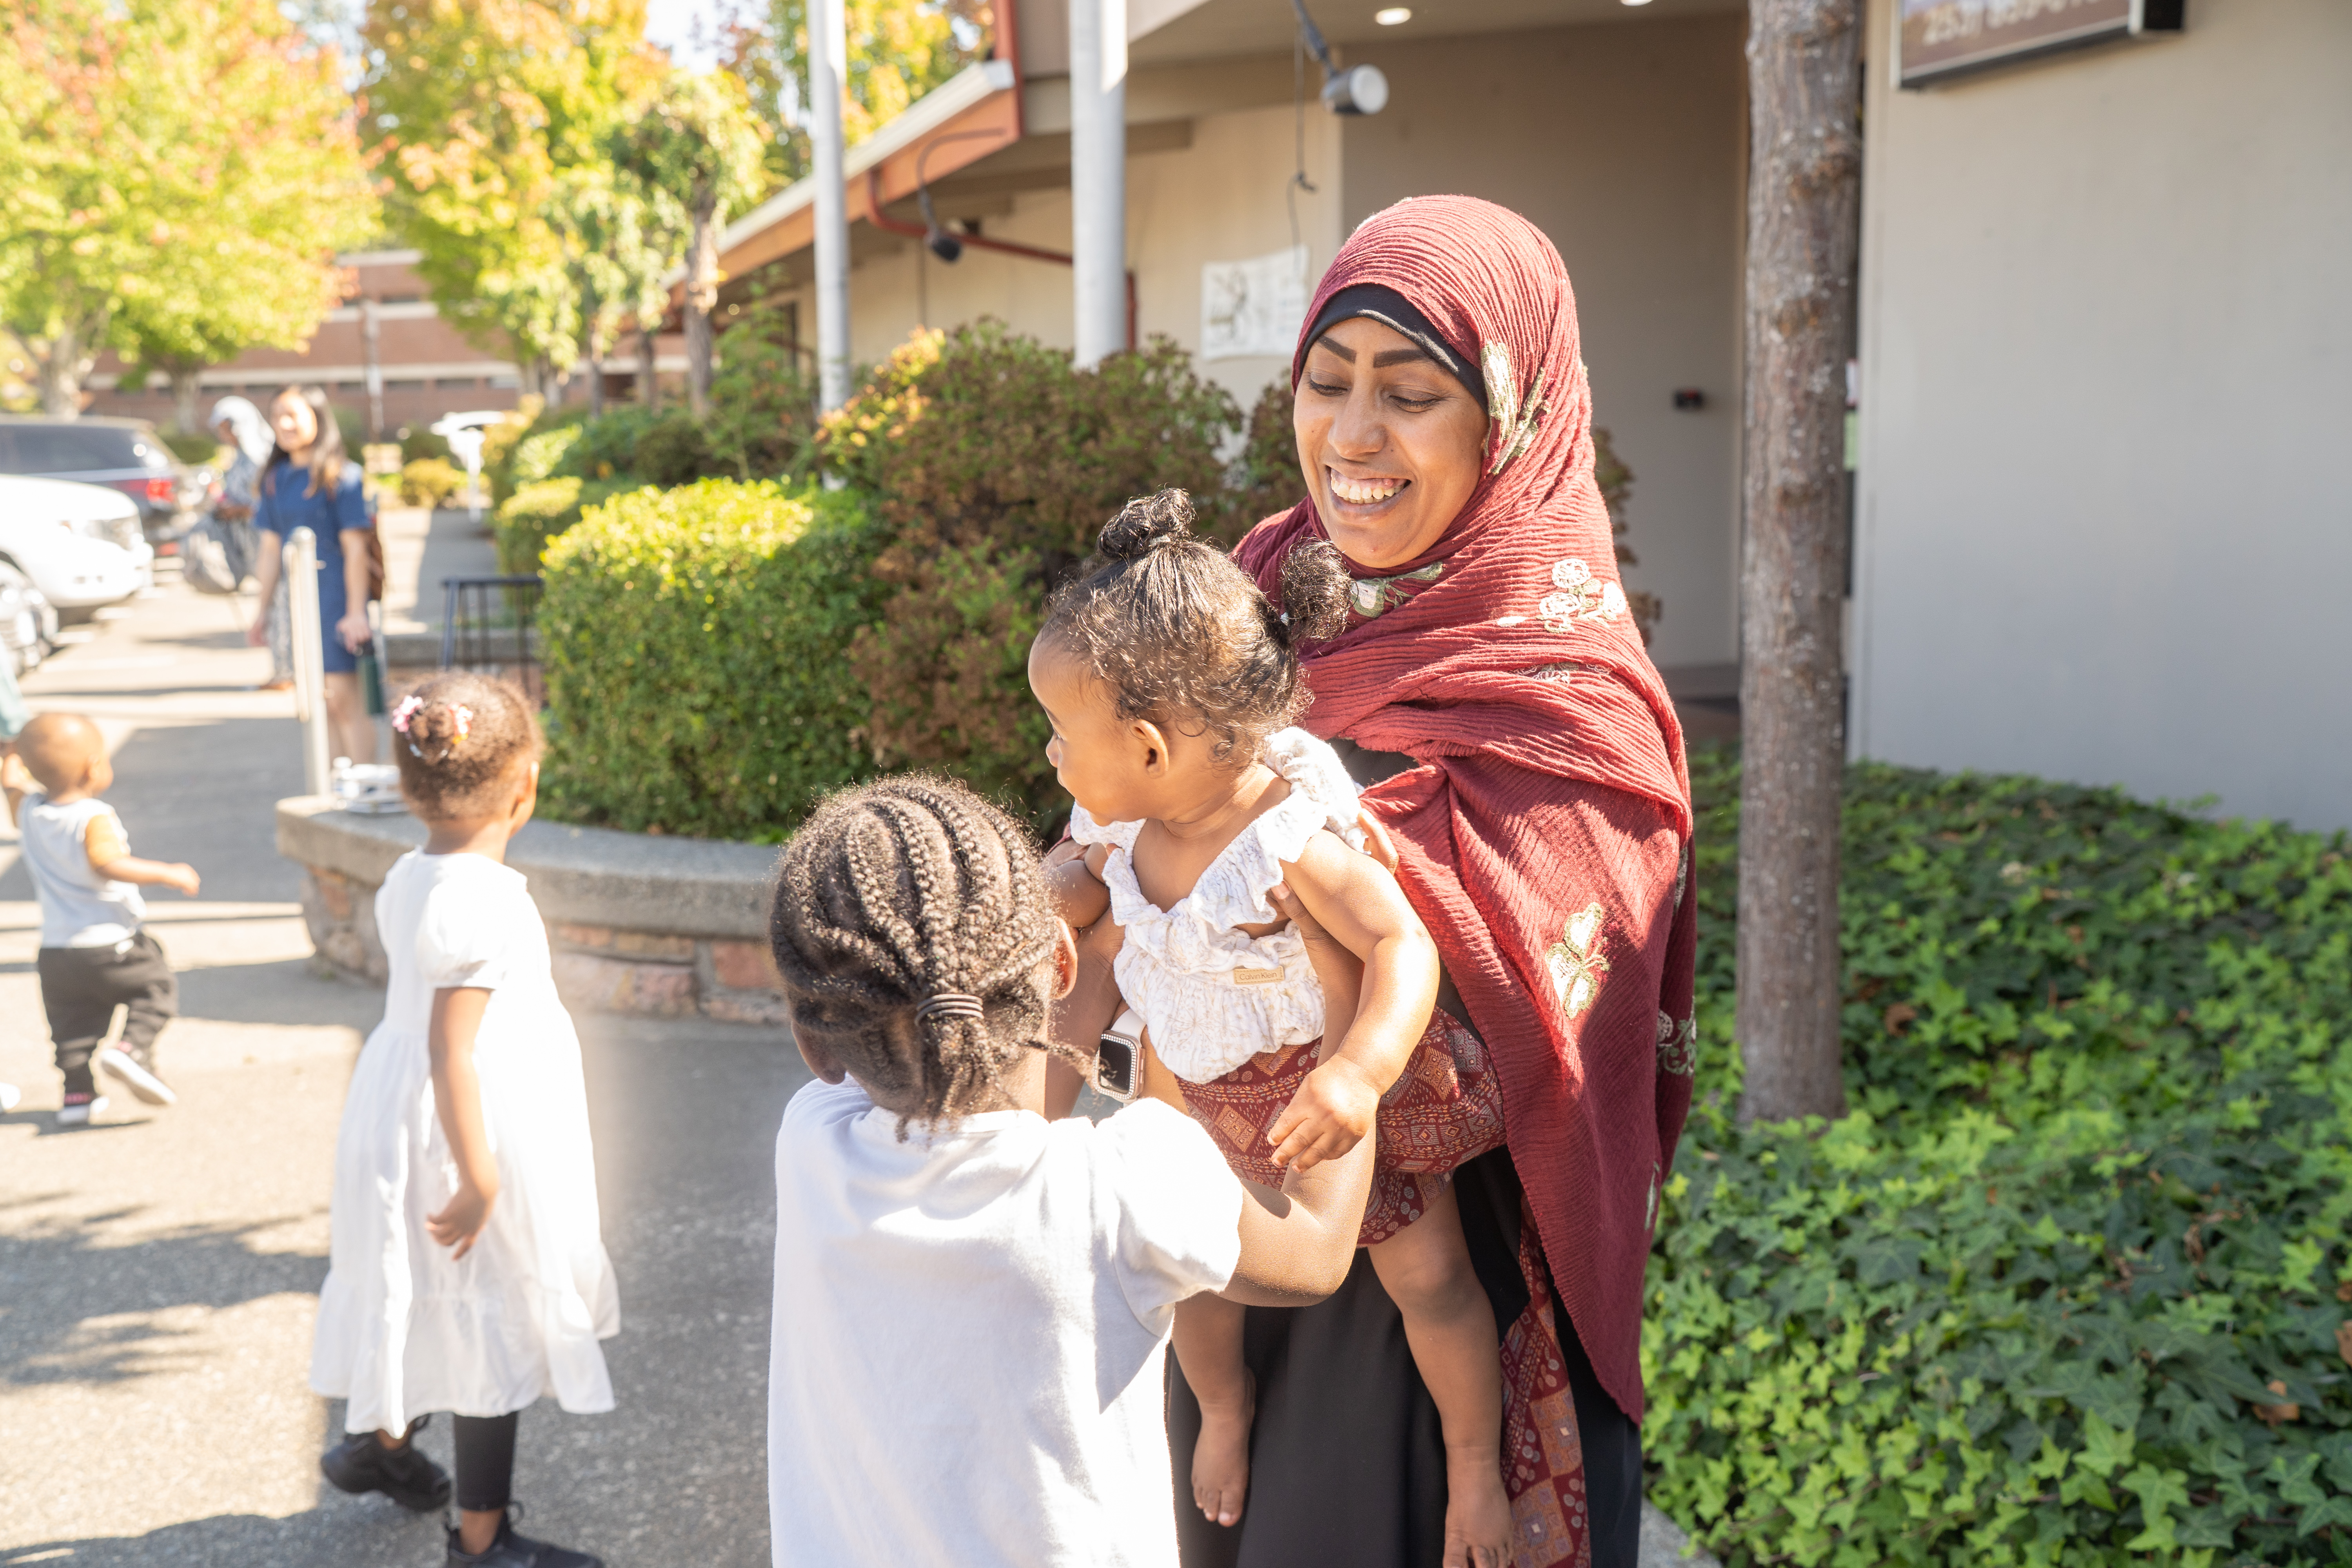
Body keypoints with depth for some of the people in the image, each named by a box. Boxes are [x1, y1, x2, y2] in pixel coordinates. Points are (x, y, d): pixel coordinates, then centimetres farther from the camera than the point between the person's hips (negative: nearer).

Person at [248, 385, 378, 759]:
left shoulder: (340, 476, -7)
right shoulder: (275, 479, 11)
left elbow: (355, 549, -10)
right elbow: (271, 549, 14)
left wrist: (356, 612, -14)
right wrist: (264, 610, 14)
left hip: (334, 593, -6)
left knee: (343, 697, -9)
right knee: (323, 704, 9)